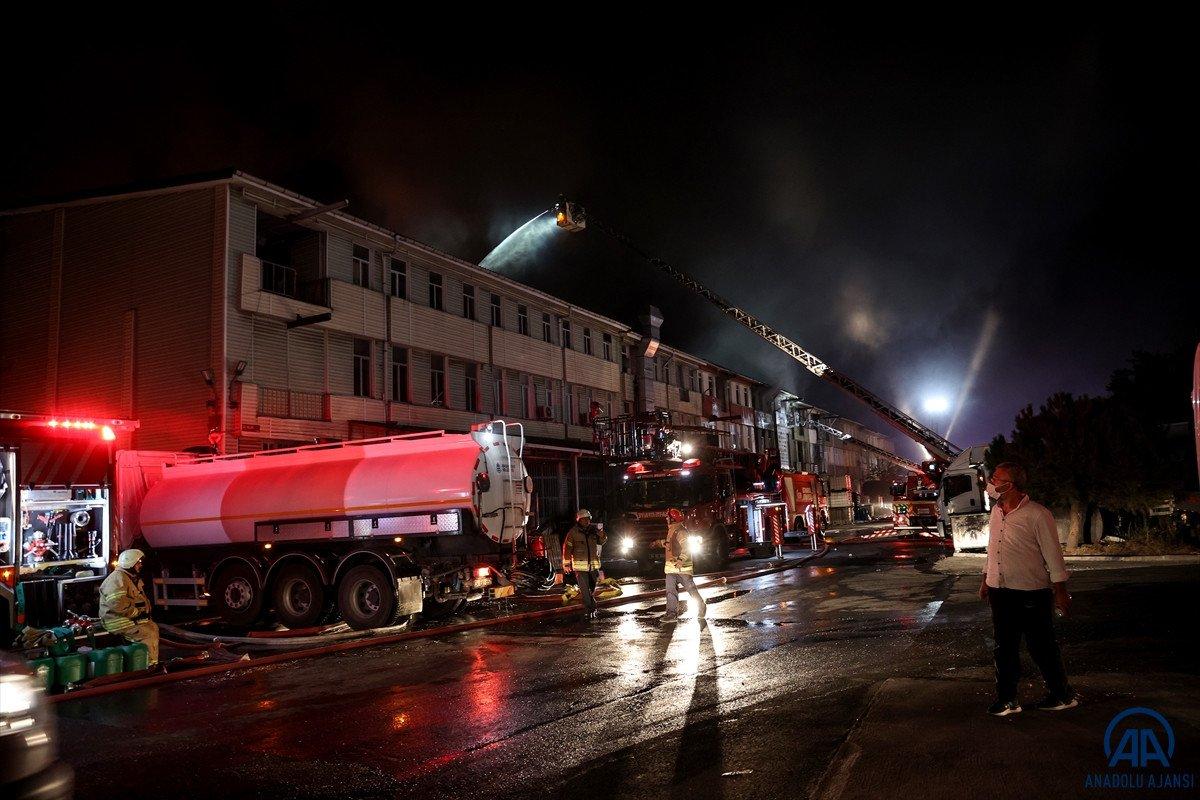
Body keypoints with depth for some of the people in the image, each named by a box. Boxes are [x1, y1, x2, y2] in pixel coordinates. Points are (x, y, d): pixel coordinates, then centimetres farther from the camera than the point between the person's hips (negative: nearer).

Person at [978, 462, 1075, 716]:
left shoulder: (1037, 514, -14)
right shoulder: (996, 512, 8)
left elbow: (1053, 553, -12)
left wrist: (1060, 590, -11)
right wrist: (986, 579, 19)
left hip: (1032, 593, -6)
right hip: (1000, 592, 7)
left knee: (1041, 647, 6)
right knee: (1004, 647, 10)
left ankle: (1062, 695, 24)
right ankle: (1007, 699, 19)